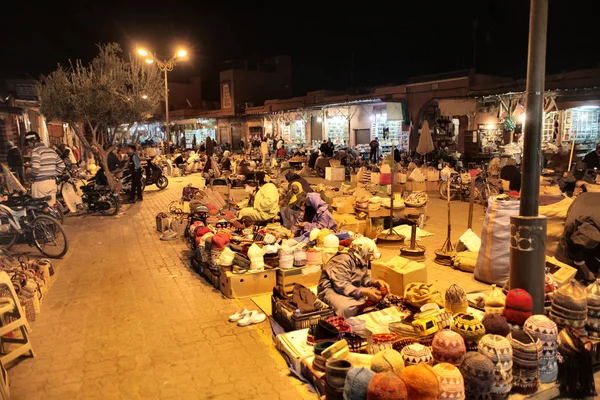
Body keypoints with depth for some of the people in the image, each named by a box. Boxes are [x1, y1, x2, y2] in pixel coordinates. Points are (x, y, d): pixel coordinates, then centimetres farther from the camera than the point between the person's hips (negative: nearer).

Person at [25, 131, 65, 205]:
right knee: (51, 206, 10)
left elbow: (35, 167, -23)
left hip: (40, 183, -7)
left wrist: (32, 177, -5)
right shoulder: (51, 150, 13)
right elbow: (61, 165, 15)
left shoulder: (35, 151, -10)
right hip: (52, 182, 7)